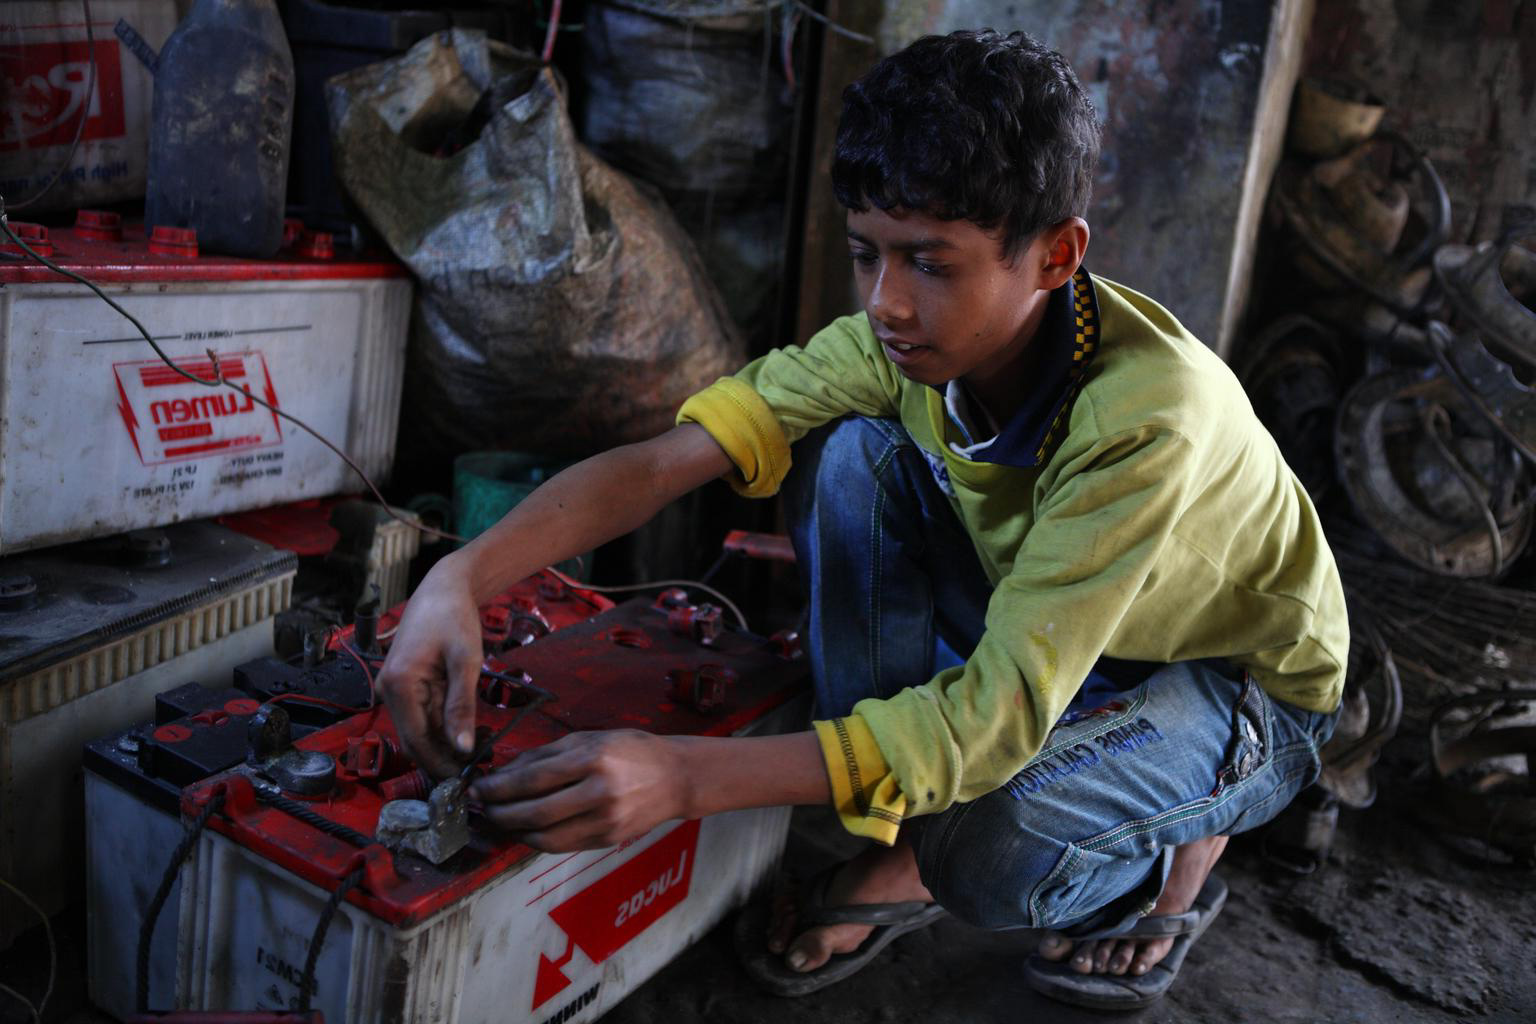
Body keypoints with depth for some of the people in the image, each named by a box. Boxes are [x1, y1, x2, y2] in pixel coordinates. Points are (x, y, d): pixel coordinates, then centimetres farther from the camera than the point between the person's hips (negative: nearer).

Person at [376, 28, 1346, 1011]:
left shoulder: (1149, 415, -37)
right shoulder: (911, 337, -20)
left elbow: (1003, 711, -40)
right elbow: (665, 458, -25)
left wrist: (689, 776, -49)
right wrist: (462, 578, -41)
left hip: (1246, 688, -5)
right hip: (1045, 641, 5)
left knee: (994, 848, -36)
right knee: (848, 454, -20)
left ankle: (1182, 841, 3)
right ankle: (895, 851, -6)